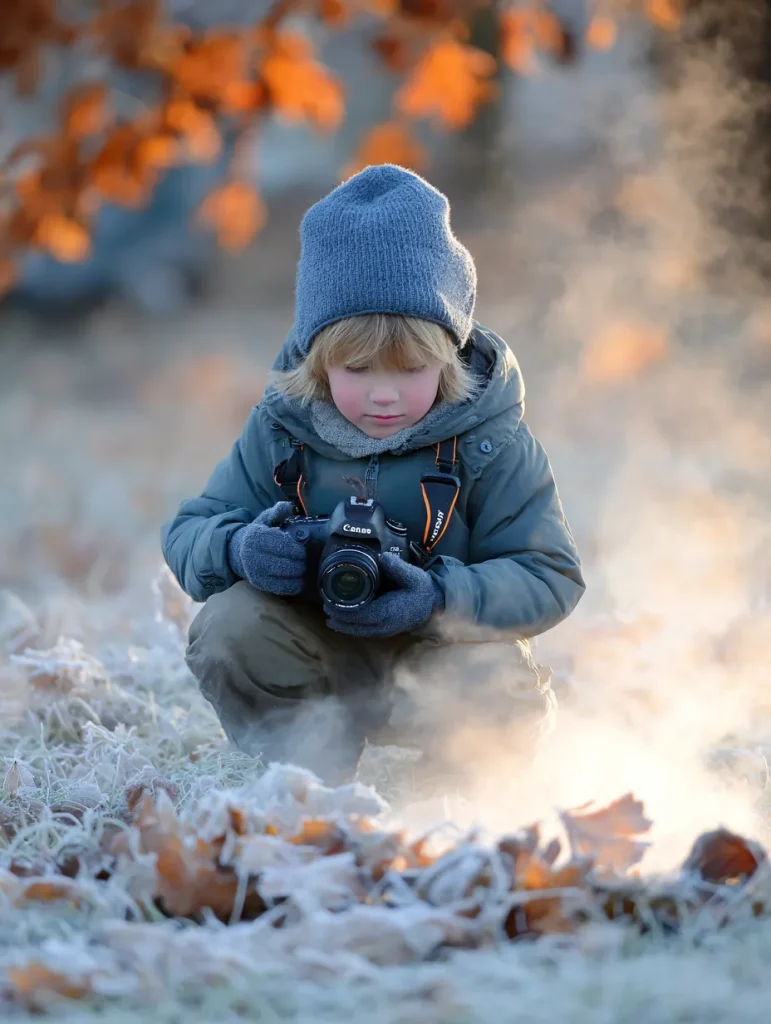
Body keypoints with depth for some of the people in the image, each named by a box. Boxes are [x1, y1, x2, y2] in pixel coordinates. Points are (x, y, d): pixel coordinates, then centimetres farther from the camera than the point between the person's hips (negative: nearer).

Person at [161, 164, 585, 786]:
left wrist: (441, 599, -35)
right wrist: (239, 549, -30)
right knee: (227, 627, -26)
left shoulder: (491, 443, -13)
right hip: (319, 660, 2)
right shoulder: (281, 430, -7)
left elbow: (550, 578, -15)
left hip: (442, 652, -2)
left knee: (498, 699, -33)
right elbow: (189, 531, -3)